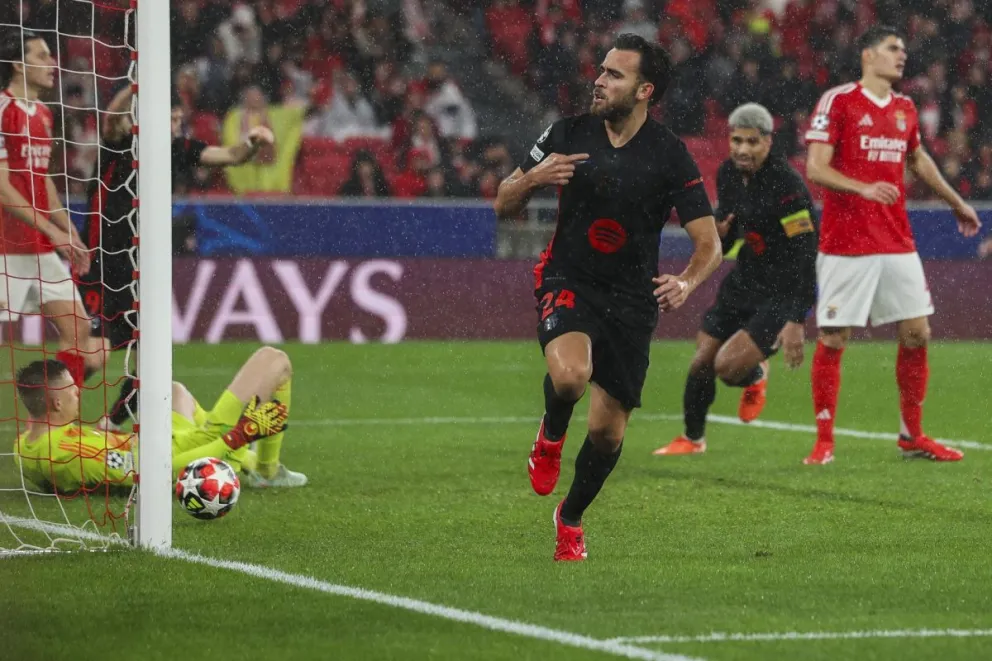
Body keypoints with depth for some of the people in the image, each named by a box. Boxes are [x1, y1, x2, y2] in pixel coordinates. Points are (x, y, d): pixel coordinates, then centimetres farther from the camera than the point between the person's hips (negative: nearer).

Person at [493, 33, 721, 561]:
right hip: (568, 279, 0)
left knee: (607, 430, 3)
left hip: (631, 299, 1)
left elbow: (709, 244, -8)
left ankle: (571, 519, 31)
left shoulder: (670, 156, -9)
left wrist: (686, 283, -29)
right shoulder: (568, 134, -4)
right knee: (570, 374, -32)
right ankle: (551, 436, 3)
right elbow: (504, 206, 4)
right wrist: (532, 178, -18)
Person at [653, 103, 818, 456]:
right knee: (701, 362, 7)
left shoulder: (786, 184, -25)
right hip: (743, 282, 7)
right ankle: (692, 438, 32)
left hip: (783, 292, -7)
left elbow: (805, 253, -25)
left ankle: (755, 377, 19)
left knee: (728, 366, -18)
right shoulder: (728, 174, -1)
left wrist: (796, 321, -27)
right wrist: (719, 235, -13)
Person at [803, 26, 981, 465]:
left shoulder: (904, 109, 12)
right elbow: (815, 168, -12)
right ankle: (824, 442, 5)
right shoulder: (838, 101, -6)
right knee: (832, 339, -3)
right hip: (845, 244, -6)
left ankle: (912, 435, 17)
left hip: (897, 243, 6)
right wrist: (863, 188, -28)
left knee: (916, 333, 3)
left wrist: (956, 203, 38)